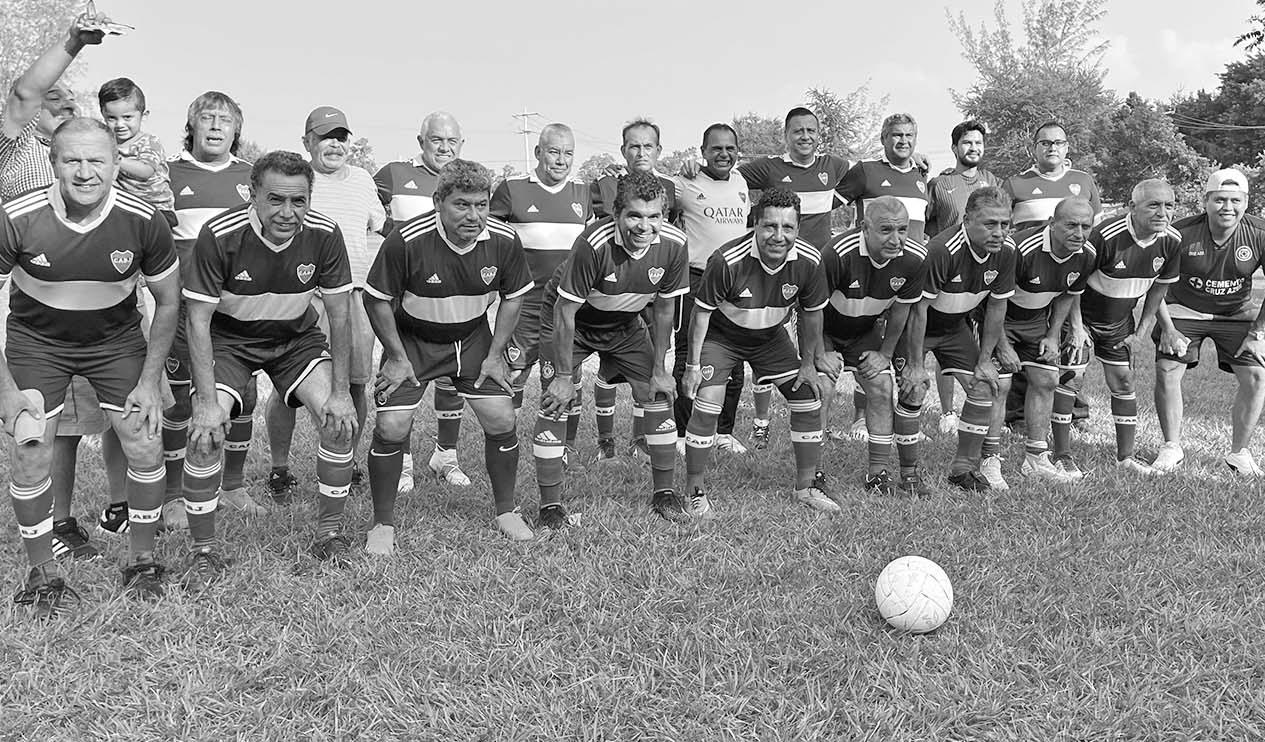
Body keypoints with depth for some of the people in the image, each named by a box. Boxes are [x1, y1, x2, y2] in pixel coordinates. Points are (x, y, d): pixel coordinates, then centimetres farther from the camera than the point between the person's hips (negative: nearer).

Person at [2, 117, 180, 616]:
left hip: (116, 338, 1)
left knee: (145, 446, -6)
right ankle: (42, 575, 16)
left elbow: (167, 303, -6)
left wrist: (149, 382, -7)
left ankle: (141, 561, 15)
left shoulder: (143, 221, -20)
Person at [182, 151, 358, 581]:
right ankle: (203, 550, 2)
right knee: (205, 436, -19)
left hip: (297, 336, 2)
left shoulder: (324, 234, -20)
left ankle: (329, 531, 8)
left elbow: (339, 317, -9)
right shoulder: (220, 236, -27)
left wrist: (340, 392, -11)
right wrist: (208, 402, -24)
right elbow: (198, 321, -19)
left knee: (340, 423, -13)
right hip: (228, 337, -2)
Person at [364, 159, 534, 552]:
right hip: (411, 339, -2)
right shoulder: (406, 241, -27)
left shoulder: (504, 240, -17)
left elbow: (512, 297, 0)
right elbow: (377, 299, -13)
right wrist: (397, 357, -10)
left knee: (502, 421, -4)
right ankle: (383, 524, 9)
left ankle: (506, 511, 19)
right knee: (391, 427, -11)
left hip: (474, 337, 3)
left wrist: (495, 354, -3)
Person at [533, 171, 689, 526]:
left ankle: (664, 493, 14)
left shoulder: (673, 244, -22)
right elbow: (566, 312, -26)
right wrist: (564, 376, -23)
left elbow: (663, 309, -7)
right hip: (570, 319, -4)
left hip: (625, 323, 4)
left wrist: (658, 370, -3)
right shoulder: (593, 244, -35)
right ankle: (550, 506, -2)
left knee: (659, 395, -2)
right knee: (555, 403, -13)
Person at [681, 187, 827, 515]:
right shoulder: (727, 260, -32)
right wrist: (693, 365, -16)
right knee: (706, 405, -18)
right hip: (721, 335, -4)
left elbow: (811, 313, -2)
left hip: (771, 337, 4)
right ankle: (695, 494, -1)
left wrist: (807, 363, 4)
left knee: (809, 397, 1)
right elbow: (702, 311, -18)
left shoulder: (808, 261, -20)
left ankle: (807, 486, 20)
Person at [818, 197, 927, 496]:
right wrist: (821, 354, -18)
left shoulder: (915, 258, -20)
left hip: (866, 332, 4)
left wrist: (885, 353, -1)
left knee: (882, 390, -2)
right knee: (821, 390, -17)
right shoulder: (838, 253, -35)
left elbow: (900, 310, -4)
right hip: (825, 331, -4)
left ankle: (879, 471, 10)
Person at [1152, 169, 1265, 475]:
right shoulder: (1181, 233, -21)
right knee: (1166, 371, -13)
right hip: (1184, 309, -1)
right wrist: (1167, 329, -11)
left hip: (1236, 313, 1)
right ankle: (1172, 447, 5)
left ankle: (1239, 452, 9)